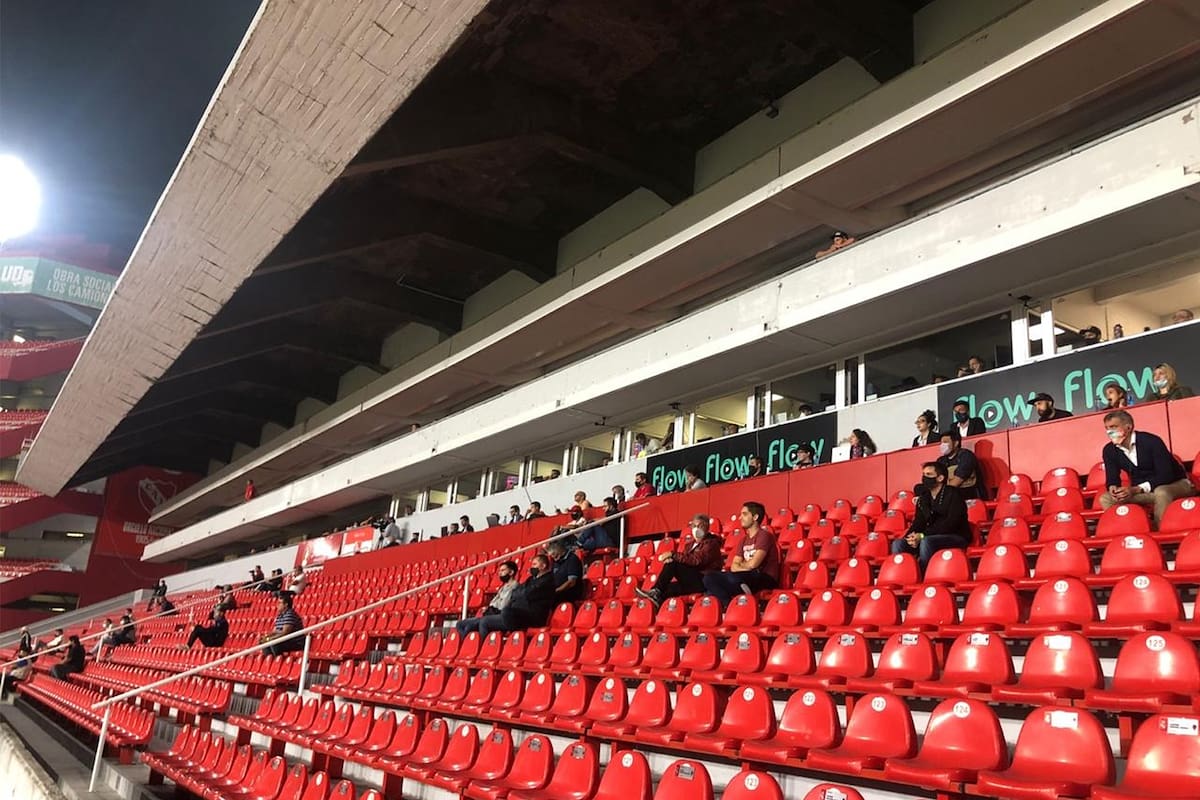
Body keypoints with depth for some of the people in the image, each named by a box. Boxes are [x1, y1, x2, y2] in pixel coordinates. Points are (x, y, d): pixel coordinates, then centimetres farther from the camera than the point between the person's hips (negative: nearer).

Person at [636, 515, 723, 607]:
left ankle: (656, 591, -16)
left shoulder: (711, 542, -8)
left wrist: (673, 555, -23)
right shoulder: (693, 542, 17)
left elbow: (697, 560, -23)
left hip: (704, 580, -8)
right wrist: (672, 559, -12)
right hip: (694, 579, 8)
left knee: (671, 564, -19)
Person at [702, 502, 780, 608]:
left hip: (765, 579, -8)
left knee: (733, 578, -38)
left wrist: (741, 565, 5)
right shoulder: (745, 540, 19)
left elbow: (753, 564, -16)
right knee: (709, 578, -9)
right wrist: (746, 567, -10)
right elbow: (734, 567, 11)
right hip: (747, 577, 8)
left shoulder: (764, 535, -5)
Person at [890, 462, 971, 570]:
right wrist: (913, 536, -14)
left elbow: (951, 524, -16)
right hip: (932, 538, 6)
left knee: (926, 542, -35)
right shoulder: (923, 497, 13)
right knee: (898, 544, -16)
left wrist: (923, 535, -23)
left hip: (956, 537, -6)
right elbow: (918, 522, 10)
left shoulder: (953, 494, -5)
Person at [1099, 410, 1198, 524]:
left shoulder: (1151, 441, -22)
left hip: (1176, 484, -5)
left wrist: (1137, 489, -37)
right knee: (1105, 499, -15)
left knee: (1161, 493, -40)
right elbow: (1112, 478, 0)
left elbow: (1165, 476, -25)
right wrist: (1113, 488, -26)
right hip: (1140, 491, 5)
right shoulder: (1109, 451, -6)